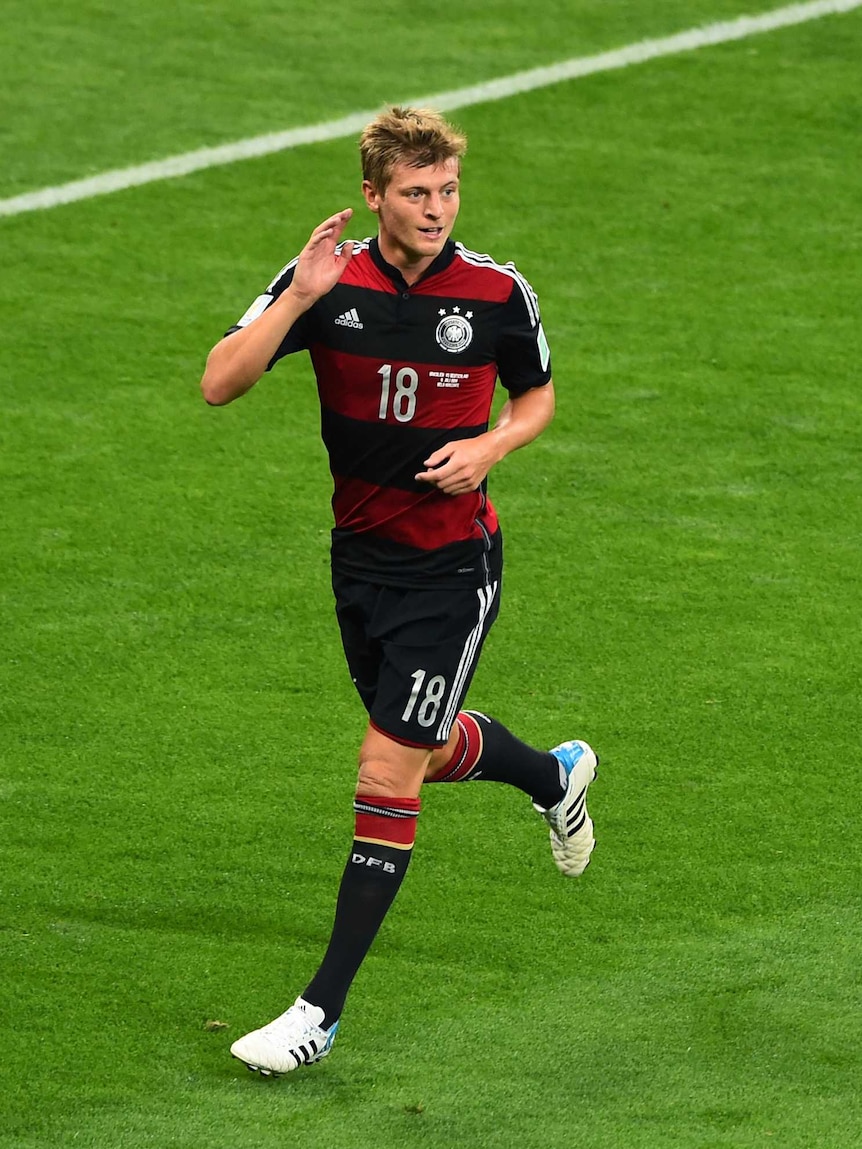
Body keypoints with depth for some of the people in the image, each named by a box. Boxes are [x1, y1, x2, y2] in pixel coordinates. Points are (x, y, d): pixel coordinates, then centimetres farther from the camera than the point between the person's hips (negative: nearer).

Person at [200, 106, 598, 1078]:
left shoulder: (498, 293, -11)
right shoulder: (325, 279, -9)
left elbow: (536, 396, 8)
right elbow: (219, 385, -18)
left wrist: (488, 447, -13)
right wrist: (298, 299, -30)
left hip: (452, 566, -4)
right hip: (360, 553, 4)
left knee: (388, 770, -8)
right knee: (429, 749, 21)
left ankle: (324, 1008, -3)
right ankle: (556, 774, 56)